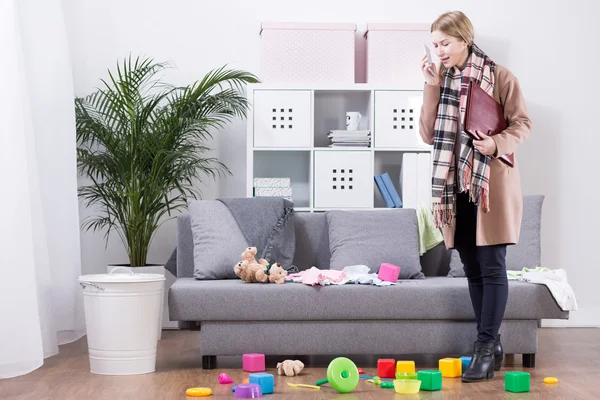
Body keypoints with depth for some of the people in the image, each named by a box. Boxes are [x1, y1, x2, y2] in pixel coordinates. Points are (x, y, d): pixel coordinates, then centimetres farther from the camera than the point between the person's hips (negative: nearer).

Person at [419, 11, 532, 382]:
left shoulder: (500, 77, -6)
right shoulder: (442, 80, 8)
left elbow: (523, 123, -2)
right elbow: (429, 134, 2)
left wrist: (498, 143, -21)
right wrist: (433, 87, -5)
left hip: (492, 183, -5)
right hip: (458, 184, 5)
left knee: (491, 266, -5)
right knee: (473, 268, 9)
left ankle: (486, 347, 0)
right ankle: (491, 344, 18)